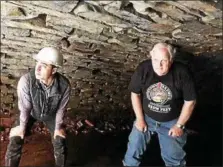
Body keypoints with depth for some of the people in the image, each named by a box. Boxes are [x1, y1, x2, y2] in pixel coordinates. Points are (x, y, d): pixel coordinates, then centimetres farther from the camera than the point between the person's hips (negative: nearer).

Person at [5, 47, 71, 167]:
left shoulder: (64, 85, -34)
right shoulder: (26, 80, -39)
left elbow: (61, 109, -17)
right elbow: (25, 107, -23)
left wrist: (58, 128, -5)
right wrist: (22, 127, -10)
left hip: (51, 114, 1)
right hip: (30, 112, -1)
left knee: (60, 143, 0)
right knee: (15, 141, -9)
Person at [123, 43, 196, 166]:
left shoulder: (182, 73, -24)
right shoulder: (143, 68, -20)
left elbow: (190, 101, -12)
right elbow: (135, 94, -7)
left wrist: (179, 125, -8)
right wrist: (140, 119, -6)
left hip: (171, 122, -1)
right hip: (146, 117, 1)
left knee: (173, 156, 7)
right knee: (134, 147, 5)